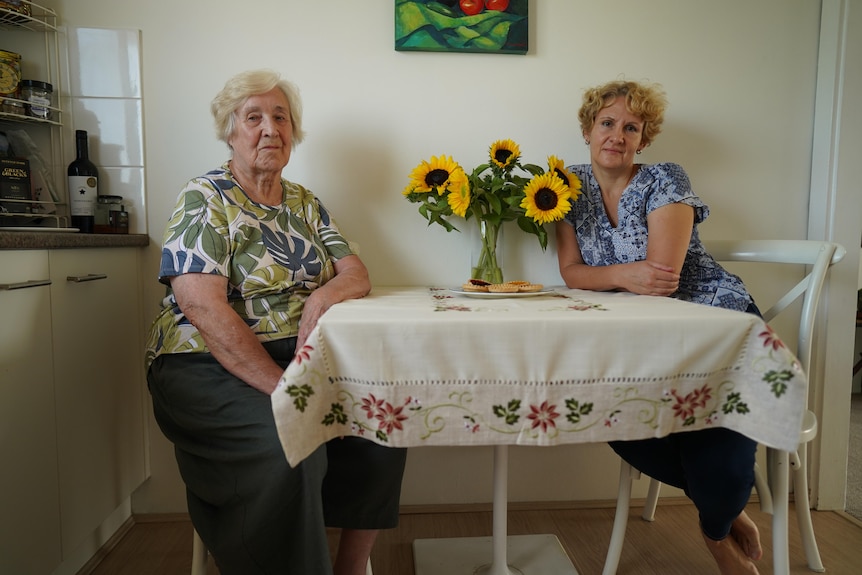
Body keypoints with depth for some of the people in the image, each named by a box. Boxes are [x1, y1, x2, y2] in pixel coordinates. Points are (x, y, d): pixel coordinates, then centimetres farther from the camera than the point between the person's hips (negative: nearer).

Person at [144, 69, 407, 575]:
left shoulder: (305, 203, 14)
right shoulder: (204, 200, -5)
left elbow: (357, 273, 7)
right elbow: (203, 307, -18)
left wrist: (325, 294, -18)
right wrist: (280, 386, -24)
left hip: (294, 359, 6)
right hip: (210, 366, -5)